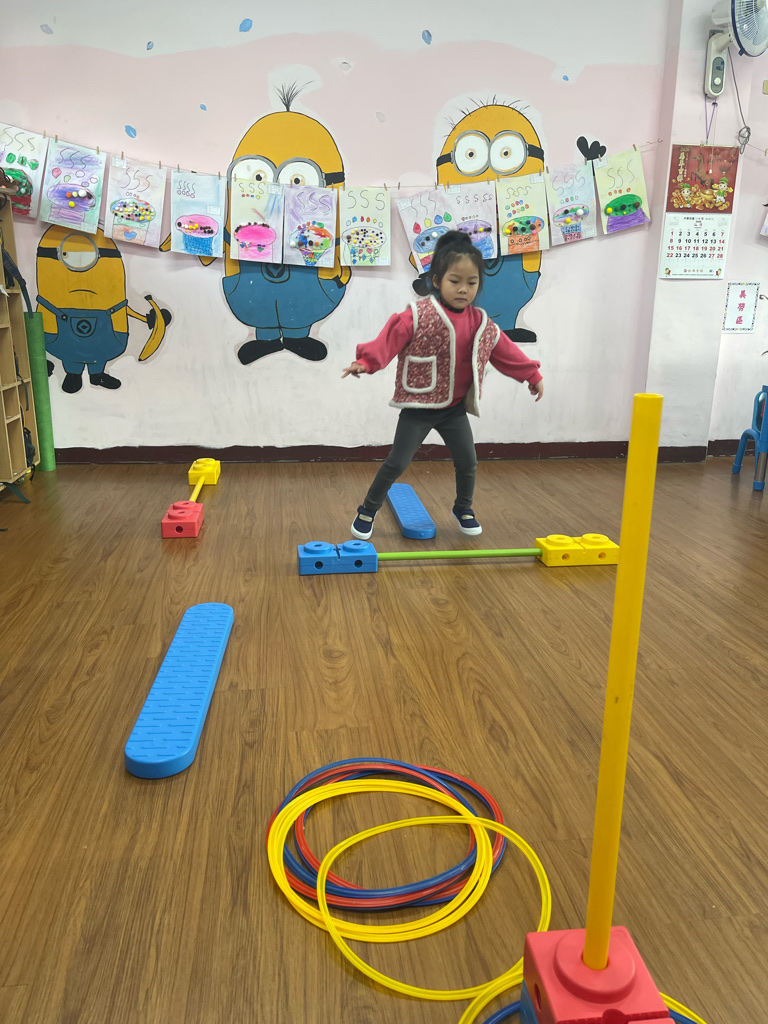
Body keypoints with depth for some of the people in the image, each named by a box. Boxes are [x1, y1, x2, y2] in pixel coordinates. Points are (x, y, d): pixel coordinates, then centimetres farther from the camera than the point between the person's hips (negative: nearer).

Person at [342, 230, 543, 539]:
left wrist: (532, 375, 18)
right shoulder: (418, 316, -15)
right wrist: (366, 362, -37)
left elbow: (506, 351, 13)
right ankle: (368, 510, 16)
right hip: (418, 407, -4)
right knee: (397, 462, -2)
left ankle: (463, 509, 34)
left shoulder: (482, 324, 2)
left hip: (455, 409, 5)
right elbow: (390, 338, -22)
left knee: (467, 461, 9)